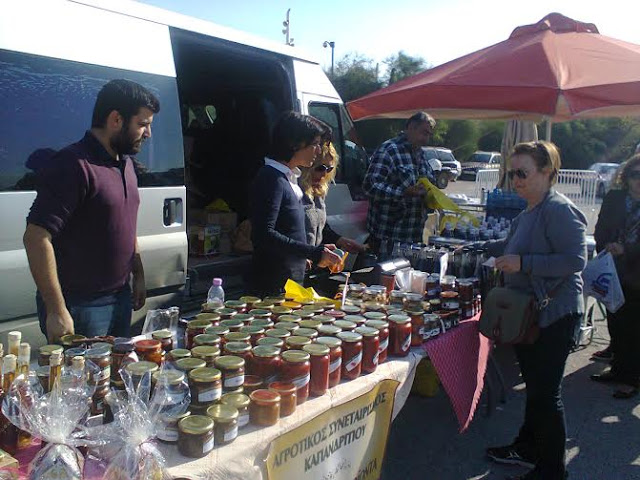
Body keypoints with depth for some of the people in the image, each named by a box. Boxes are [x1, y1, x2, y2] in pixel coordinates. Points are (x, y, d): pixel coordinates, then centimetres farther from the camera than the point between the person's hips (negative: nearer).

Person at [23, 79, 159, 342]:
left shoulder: (125, 163, 11)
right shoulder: (74, 165, -18)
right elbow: (36, 237, -23)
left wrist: (138, 275, 19)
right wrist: (56, 311, -24)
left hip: (121, 298, 9)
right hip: (79, 307, -8)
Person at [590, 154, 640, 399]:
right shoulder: (613, 199, 4)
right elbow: (600, 231, 6)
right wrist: (607, 251, -9)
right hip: (614, 275, 4)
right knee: (615, 324, 16)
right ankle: (619, 368, 32)